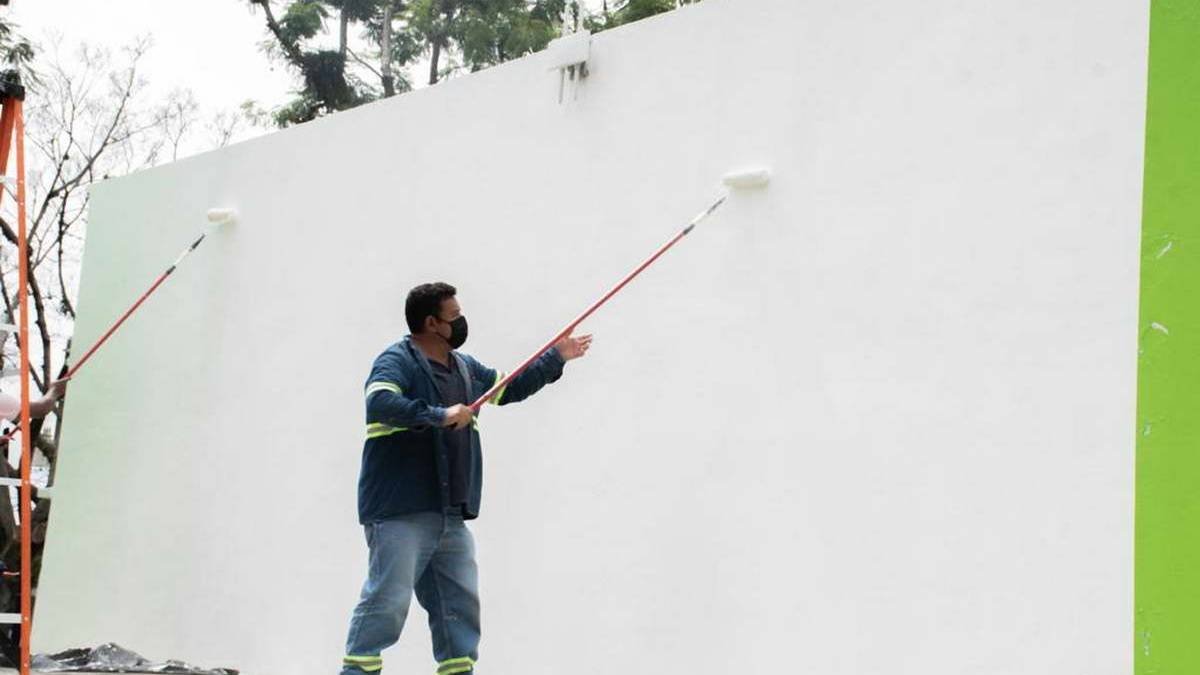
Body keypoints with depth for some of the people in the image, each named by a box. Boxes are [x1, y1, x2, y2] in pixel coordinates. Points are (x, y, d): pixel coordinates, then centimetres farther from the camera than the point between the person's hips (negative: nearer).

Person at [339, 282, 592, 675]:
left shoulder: (465, 367, 18)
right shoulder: (398, 361, -8)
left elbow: (509, 389, 33)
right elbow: (379, 402, -27)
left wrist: (556, 358, 33)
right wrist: (438, 416, -30)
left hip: (452, 516, 8)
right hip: (401, 514, -8)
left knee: (461, 604, 11)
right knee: (387, 601, -11)